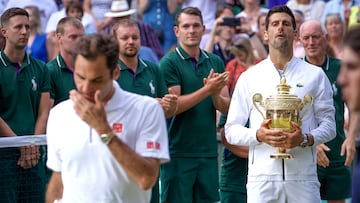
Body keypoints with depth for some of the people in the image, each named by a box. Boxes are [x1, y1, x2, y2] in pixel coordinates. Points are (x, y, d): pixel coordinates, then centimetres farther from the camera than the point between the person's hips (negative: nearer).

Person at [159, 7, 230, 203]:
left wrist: (216, 95, -14)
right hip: (178, 152, -5)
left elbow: (225, 107, 8)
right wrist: (207, 90, -21)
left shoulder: (215, 62, 11)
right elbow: (173, 106, -14)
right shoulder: (169, 63, -5)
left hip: (209, 151, 5)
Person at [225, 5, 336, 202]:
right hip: (261, 177, 0)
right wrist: (258, 135, -11)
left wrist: (305, 139, -12)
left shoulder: (315, 75, 11)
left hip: (303, 178, 0)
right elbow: (231, 129, 9)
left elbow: (328, 123, 8)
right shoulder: (248, 77, 11)